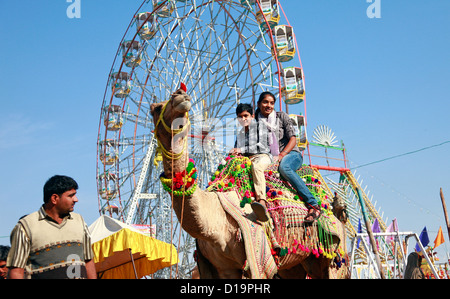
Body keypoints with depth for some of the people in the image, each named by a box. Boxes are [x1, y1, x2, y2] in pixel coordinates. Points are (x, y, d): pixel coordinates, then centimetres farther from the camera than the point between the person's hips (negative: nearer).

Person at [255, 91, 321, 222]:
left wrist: (281, 155, -17)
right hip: (270, 158, 4)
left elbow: (293, 139, -2)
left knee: (284, 167, -38)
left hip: (291, 154, -4)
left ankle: (313, 205, -38)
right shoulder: (256, 121, 12)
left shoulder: (282, 116, 5)